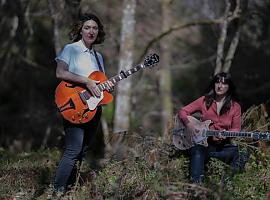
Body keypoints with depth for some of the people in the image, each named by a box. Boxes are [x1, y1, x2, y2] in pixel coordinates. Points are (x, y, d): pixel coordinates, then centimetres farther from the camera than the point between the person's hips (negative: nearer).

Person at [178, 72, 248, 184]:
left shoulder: (235, 107, 7)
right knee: (197, 152, -36)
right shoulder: (204, 101, 6)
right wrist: (188, 124, -12)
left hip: (222, 145, 1)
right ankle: (196, 183, -48)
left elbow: (236, 129, 10)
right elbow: (182, 111, 8)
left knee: (234, 151, -32)